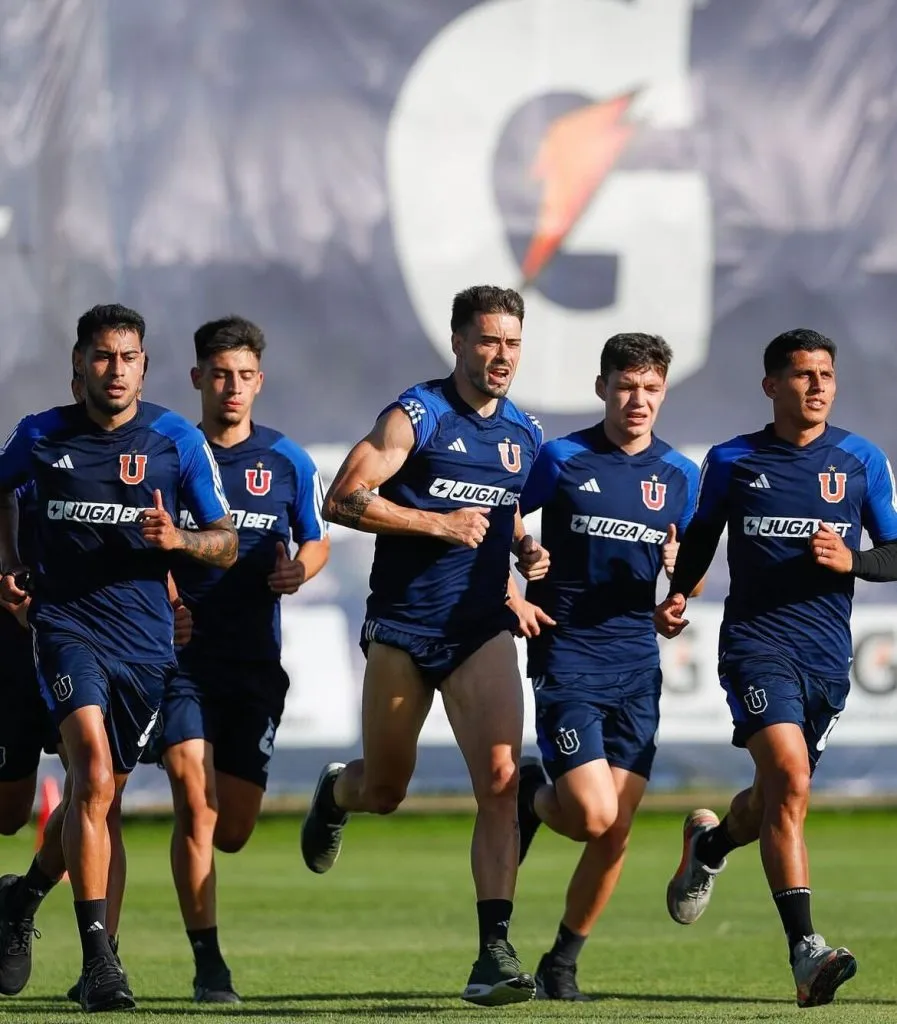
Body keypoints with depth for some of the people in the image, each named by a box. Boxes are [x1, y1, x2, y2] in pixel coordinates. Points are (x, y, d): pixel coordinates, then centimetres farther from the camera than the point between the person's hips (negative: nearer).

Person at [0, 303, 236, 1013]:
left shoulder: (176, 441, 0)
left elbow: (226, 544, 4)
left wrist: (177, 540, -16)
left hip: (146, 636, 2)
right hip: (67, 626, -2)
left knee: (101, 794, 10)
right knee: (94, 776, -22)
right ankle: (98, 956, -23)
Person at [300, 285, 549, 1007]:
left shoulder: (526, 434, 11)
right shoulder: (417, 416, -7)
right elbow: (343, 500, -14)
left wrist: (529, 550, 7)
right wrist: (438, 523, -17)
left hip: (483, 631, 3)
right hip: (403, 628, -3)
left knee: (501, 778, -16)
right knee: (384, 792, 10)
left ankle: (495, 949, -18)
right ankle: (336, 793, 49)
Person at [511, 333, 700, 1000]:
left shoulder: (679, 475, 8)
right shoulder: (562, 460, -3)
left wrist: (678, 567, -7)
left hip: (637, 668, 4)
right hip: (567, 661, -4)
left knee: (617, 833, -1)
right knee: (594, 817, -15)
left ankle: (563, 964, 15)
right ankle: (531, 796, 20)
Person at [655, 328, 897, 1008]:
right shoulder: (733, 462, 3)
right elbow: (700, 537, 17)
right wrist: (677, 597, 0)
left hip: (828, 657, 3)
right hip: (756, 642, -3)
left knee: (775, 800, 14)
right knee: (790, 781, -23)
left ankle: (711, 842, 52)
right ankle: (806, 952, -27)